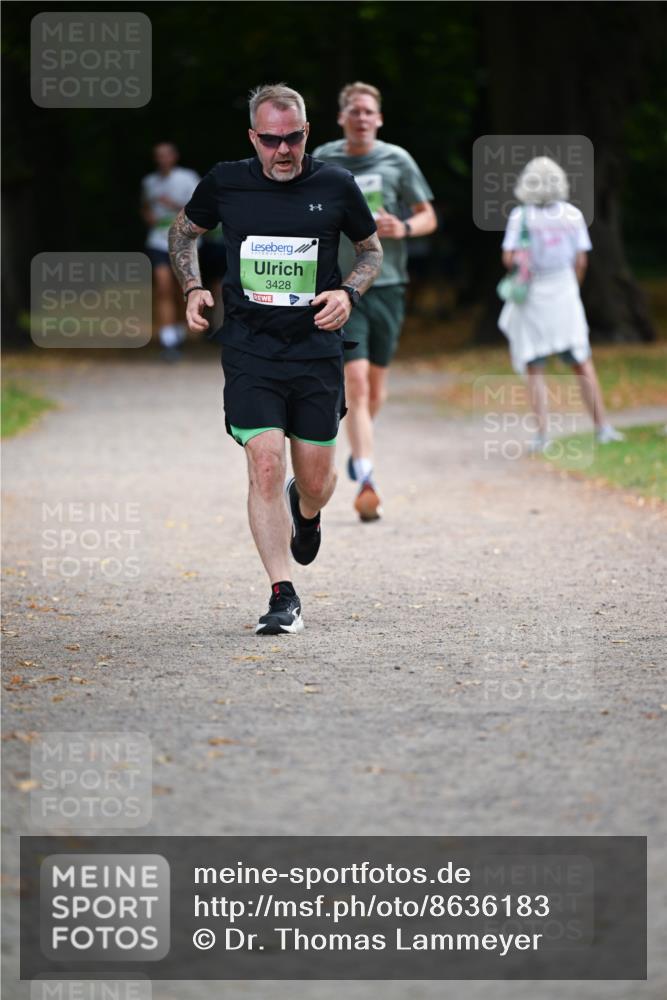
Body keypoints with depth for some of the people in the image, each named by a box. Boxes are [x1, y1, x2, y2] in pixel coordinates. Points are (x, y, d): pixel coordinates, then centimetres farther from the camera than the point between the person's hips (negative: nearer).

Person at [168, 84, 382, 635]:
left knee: (315, 478, 6)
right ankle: (283, 598, -8)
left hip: (317, 347, 1)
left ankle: (306, 514, 46)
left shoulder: (336, 186, -1)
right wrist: (193, 289, 3)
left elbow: (371, 248, 15)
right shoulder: (225, 182, 0)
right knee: (265, 466, -14)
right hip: (250, 348, -1)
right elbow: (183, 231, 19)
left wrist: (348, 293, -3)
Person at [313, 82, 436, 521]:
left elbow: (428, 217, 6)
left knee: (377, 384, 11)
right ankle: (367, 481, -19)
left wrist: (403, 228, -15)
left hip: (387, 283, 2)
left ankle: (359, 447, 41)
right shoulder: (322, 160, 4)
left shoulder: (396, 160, 2)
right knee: (356, 382, -14)